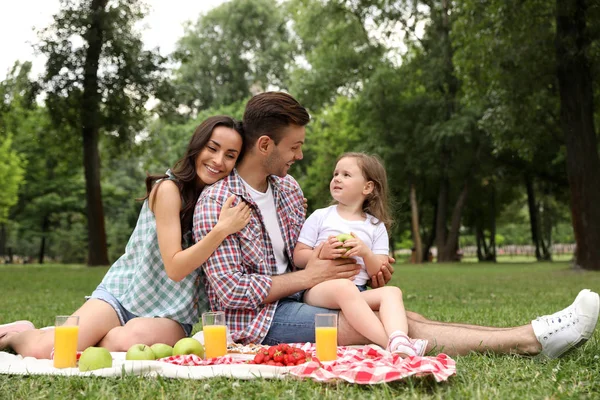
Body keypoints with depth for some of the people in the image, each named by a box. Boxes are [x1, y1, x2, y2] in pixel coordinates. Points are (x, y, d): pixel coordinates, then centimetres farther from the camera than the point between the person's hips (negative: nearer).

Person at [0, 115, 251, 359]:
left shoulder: (224, 199, 4)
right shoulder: (170, 189, -12)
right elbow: (174, 268, -18)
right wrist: (222, 229, -28)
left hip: (170, 316, 3)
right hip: (124, 292, -3)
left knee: (129, 340, -34)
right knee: (42, 352, -24)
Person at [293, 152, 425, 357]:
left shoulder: (376, 227, 15)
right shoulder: (320, 217, 13)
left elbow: (379, 274, 8)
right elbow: (298, 258, 7)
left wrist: (365, 252, -12)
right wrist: (322, 253, -13)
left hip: (359, 292, 3)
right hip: (318, 288, -3)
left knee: (392, 292, -24)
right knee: (344, 287, -37)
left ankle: (399, 340, -51)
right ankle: (389, 343, -48)